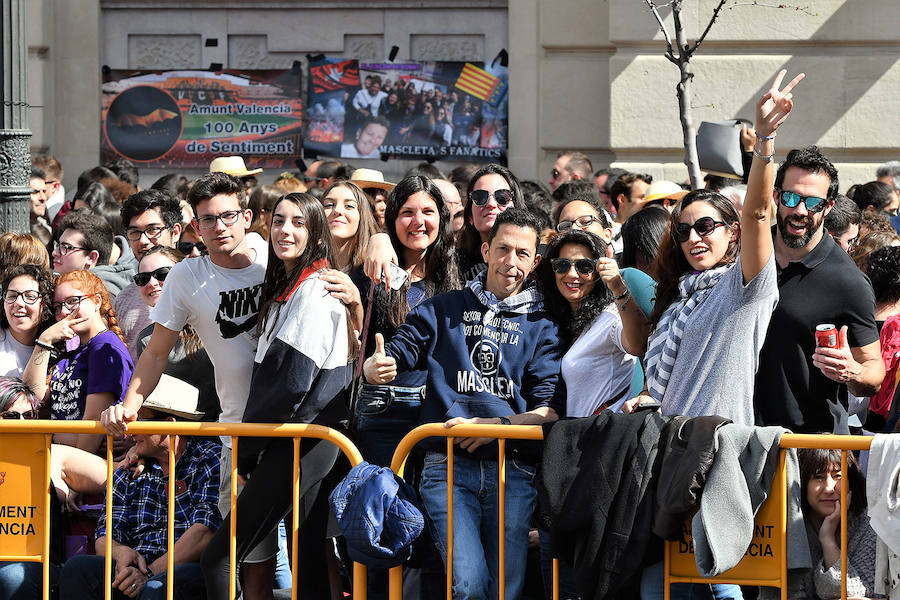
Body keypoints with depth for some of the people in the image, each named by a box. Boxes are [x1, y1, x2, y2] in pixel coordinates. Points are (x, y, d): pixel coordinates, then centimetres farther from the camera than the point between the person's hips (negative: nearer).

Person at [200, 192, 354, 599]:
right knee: (309, 563, 7)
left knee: (218, 558, -9)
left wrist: (245, 447, -10)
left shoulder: (314, 291, -12)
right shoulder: (285, 288, 19)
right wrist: (247, 448, 12)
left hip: (300, 443, -10)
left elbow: (295, 384, -19)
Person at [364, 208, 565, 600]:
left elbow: (551, 410, 2)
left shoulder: (542, 326, 12)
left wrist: (497, 425, -13)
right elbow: (394, 355, 10)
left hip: (513, 470, 1)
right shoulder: (444, 310, 16)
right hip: (448, 466, -1)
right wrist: (375, 368, -14)